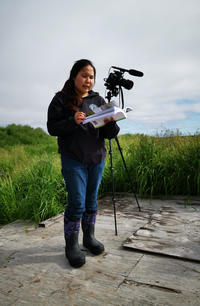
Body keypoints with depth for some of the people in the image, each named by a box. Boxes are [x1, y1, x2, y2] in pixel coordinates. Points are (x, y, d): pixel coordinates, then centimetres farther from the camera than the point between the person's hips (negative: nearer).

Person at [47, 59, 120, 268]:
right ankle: (71, 245, 14)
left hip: (97, 158, 4)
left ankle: (89, 237, 31)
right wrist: (73, 121, -22)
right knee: (77, 203, -4)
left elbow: (108, 134, 6)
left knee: (92, 201, 13)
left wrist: (110, 123, -17)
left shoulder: (98, 100, 10)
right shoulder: (61, 99, 1)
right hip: (73, 159, -4)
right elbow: (52, 128, -6)